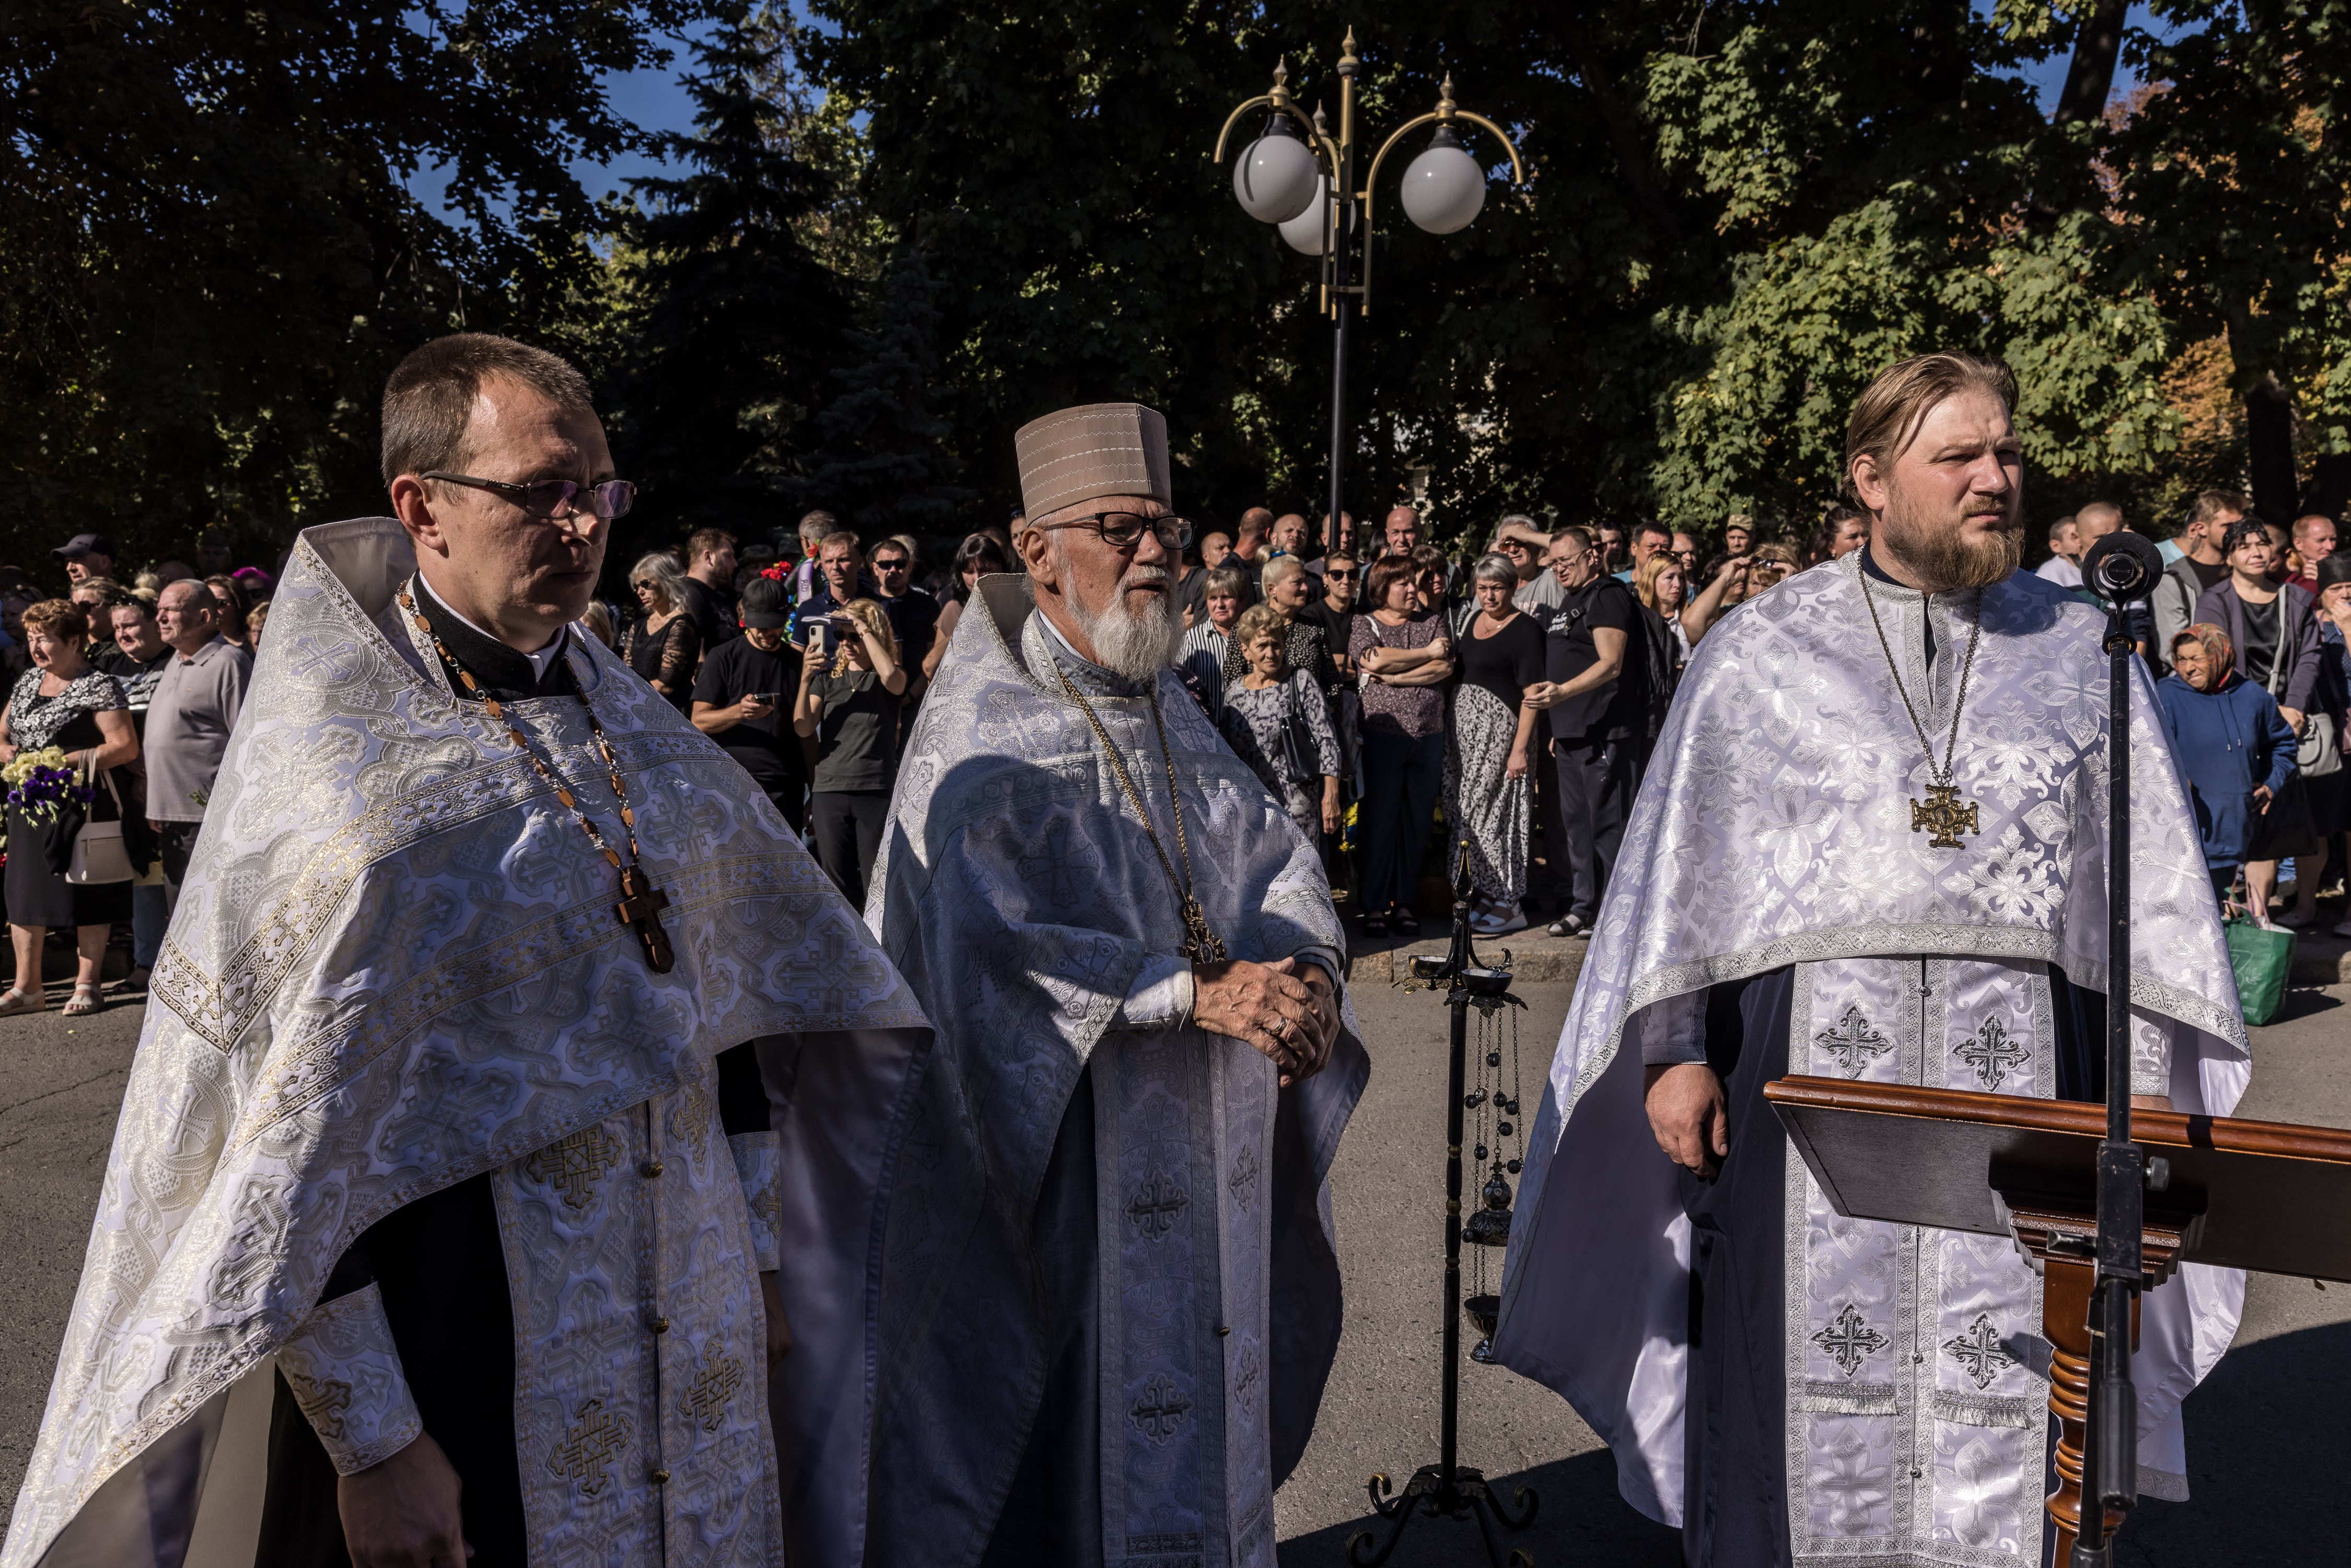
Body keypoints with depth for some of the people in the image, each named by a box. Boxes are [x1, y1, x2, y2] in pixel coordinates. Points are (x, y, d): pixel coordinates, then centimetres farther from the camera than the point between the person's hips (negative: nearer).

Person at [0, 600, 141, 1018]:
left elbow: (126, 747, -15)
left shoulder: (99, 686, -9)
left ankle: (87, 985, 12)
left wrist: (69, 760, -21)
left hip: (85, 807, -7)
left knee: (88, 896, 1)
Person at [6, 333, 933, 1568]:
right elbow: (284, 1147, -15)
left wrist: (758, 1253, 9)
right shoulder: (323, 766, -14)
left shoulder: (640, 731, 4)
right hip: (465, 1361, -5)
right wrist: (372, 1441, -15)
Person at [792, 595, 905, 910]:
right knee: (837, 886, 6)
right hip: (829, 790, 3)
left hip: (876, 791, -3)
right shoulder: (827, 677, 13)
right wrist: (805, 679, -11)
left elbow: (891, 676, -21)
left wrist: (864, 629, -13)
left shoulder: (889, 678, 6)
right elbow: (803, 729, 2)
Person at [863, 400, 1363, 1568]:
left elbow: (1275, 858, 8)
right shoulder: (980, 738, -13)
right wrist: (1202, 992, -27)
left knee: (1196, 1388, 17)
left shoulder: (1173, 718, 12)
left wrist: (1305, 970, -14)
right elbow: (995, 948, -23)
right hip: (1068, 1156, -7)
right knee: (1078, 1428, 4)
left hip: (1201, 1162, 7)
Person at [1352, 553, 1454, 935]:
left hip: (1429, 736, 3)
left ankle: (1405, 904, 13)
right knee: (1379, 822, -3)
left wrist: (1393, 677, -9)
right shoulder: (1365, 625, 6)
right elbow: (1376, 659, -14)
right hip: (1382, 735, -3)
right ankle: (1375, 906, 4)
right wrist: (1426, 653, -6)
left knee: (1416, 823, 5)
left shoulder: (1433, 621, 13)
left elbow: (1445, 668, -2)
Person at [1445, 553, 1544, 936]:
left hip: (1498, 728, -8)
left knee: (1492, 811, -8)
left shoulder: (1525, 629, -9)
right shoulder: (1471, 621, 15)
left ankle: (1507, 906, -1)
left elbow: (1531, 692, -14)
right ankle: (1479, 896, 17)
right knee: (1463, 811, 7)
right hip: (1463, 730, 8)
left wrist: (1520, 747, -19)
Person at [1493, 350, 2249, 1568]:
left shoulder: (2083, 654, 10)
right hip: (1808, 1063, -1)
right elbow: (1681, 861, 2)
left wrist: (2150, 1075, 1)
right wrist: (1673, 1049, -5)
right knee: (1818, 1386, 5)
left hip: (2022, 1071, 2)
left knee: (2004, 1402, 5)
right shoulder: (1759, 654, 5)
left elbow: (2151, 880, 9)